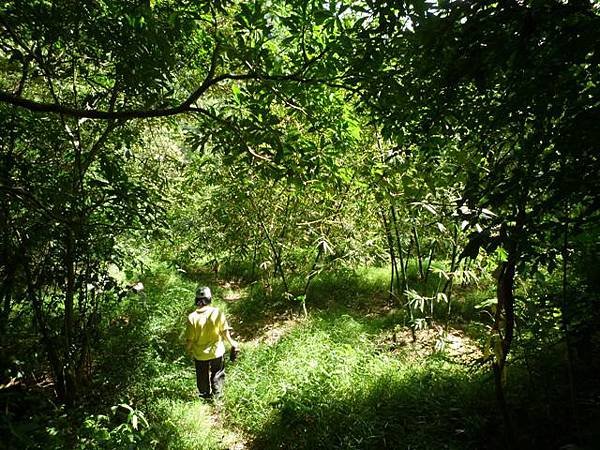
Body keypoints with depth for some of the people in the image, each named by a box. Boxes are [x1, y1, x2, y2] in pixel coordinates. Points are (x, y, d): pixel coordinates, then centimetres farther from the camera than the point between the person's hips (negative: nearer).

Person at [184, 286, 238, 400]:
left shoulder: (192, 317, -21)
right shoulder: (217, 313, -21)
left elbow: (189, 340, -14)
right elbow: (225, 332, -13)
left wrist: (189, 350, 7)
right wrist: (232, 343, 5)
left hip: (200, 354, 0)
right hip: (217, 351, 0)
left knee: (202, 377, 25)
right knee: (217, 374, 25)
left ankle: (205, 397, 44)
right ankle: (217, 396, 38)